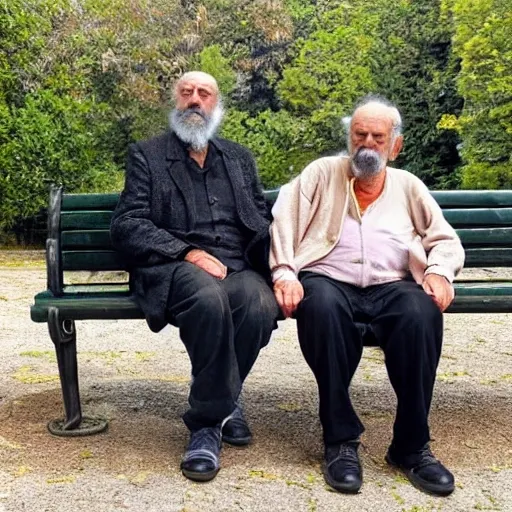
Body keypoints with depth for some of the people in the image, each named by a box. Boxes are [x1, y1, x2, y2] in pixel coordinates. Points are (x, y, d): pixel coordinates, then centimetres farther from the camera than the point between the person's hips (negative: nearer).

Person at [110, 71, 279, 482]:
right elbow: (127, 226, 0)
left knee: (261, 306, -32)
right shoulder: (146, 155, 12)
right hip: (176, 268, -3)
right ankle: (222, 405, -15)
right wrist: (186, 251, -15)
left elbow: (263, 221, 20)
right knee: (209, 298, -38)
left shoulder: (239, 158, 24)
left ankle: (207, 418, -10)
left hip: (238, 268, 3)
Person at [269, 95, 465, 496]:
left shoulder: (408, 186, 22)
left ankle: (412, 445, -18)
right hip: (328, 280, -1)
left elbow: (445, 239, 16)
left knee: (422, 313, -32)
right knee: (322, 307, -38)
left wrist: (439, 271, -6)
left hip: (390, 286, 2)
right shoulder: (322, 173, 15)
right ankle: (341, 440, -23)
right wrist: (284, 273, -13)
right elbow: (285, 221, 3)